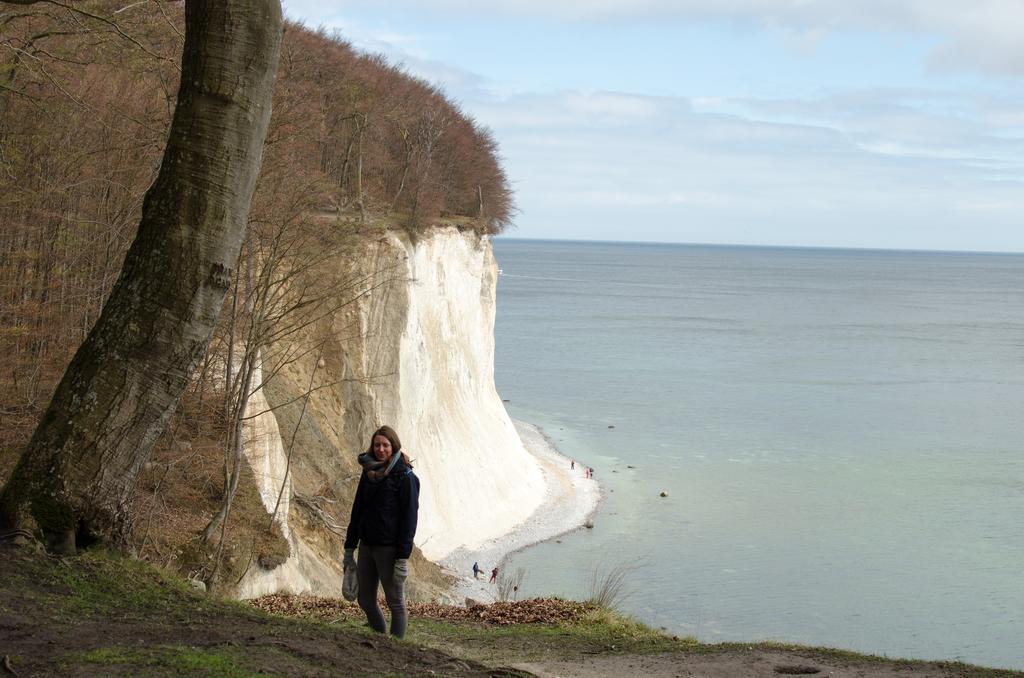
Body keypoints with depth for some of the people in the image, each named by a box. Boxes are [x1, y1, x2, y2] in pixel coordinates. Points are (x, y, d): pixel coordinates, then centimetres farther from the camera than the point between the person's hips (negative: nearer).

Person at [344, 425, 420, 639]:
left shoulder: (405, 476, -9)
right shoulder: (368, 472, 10)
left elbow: (409, 517, -12)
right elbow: (357, 510, 16)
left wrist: (403, 557, -17)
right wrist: (349, 547, 13)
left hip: (389, 548, -7)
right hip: (367, 545, 7)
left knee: (395, 602, 1)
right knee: (366, 600, 11)